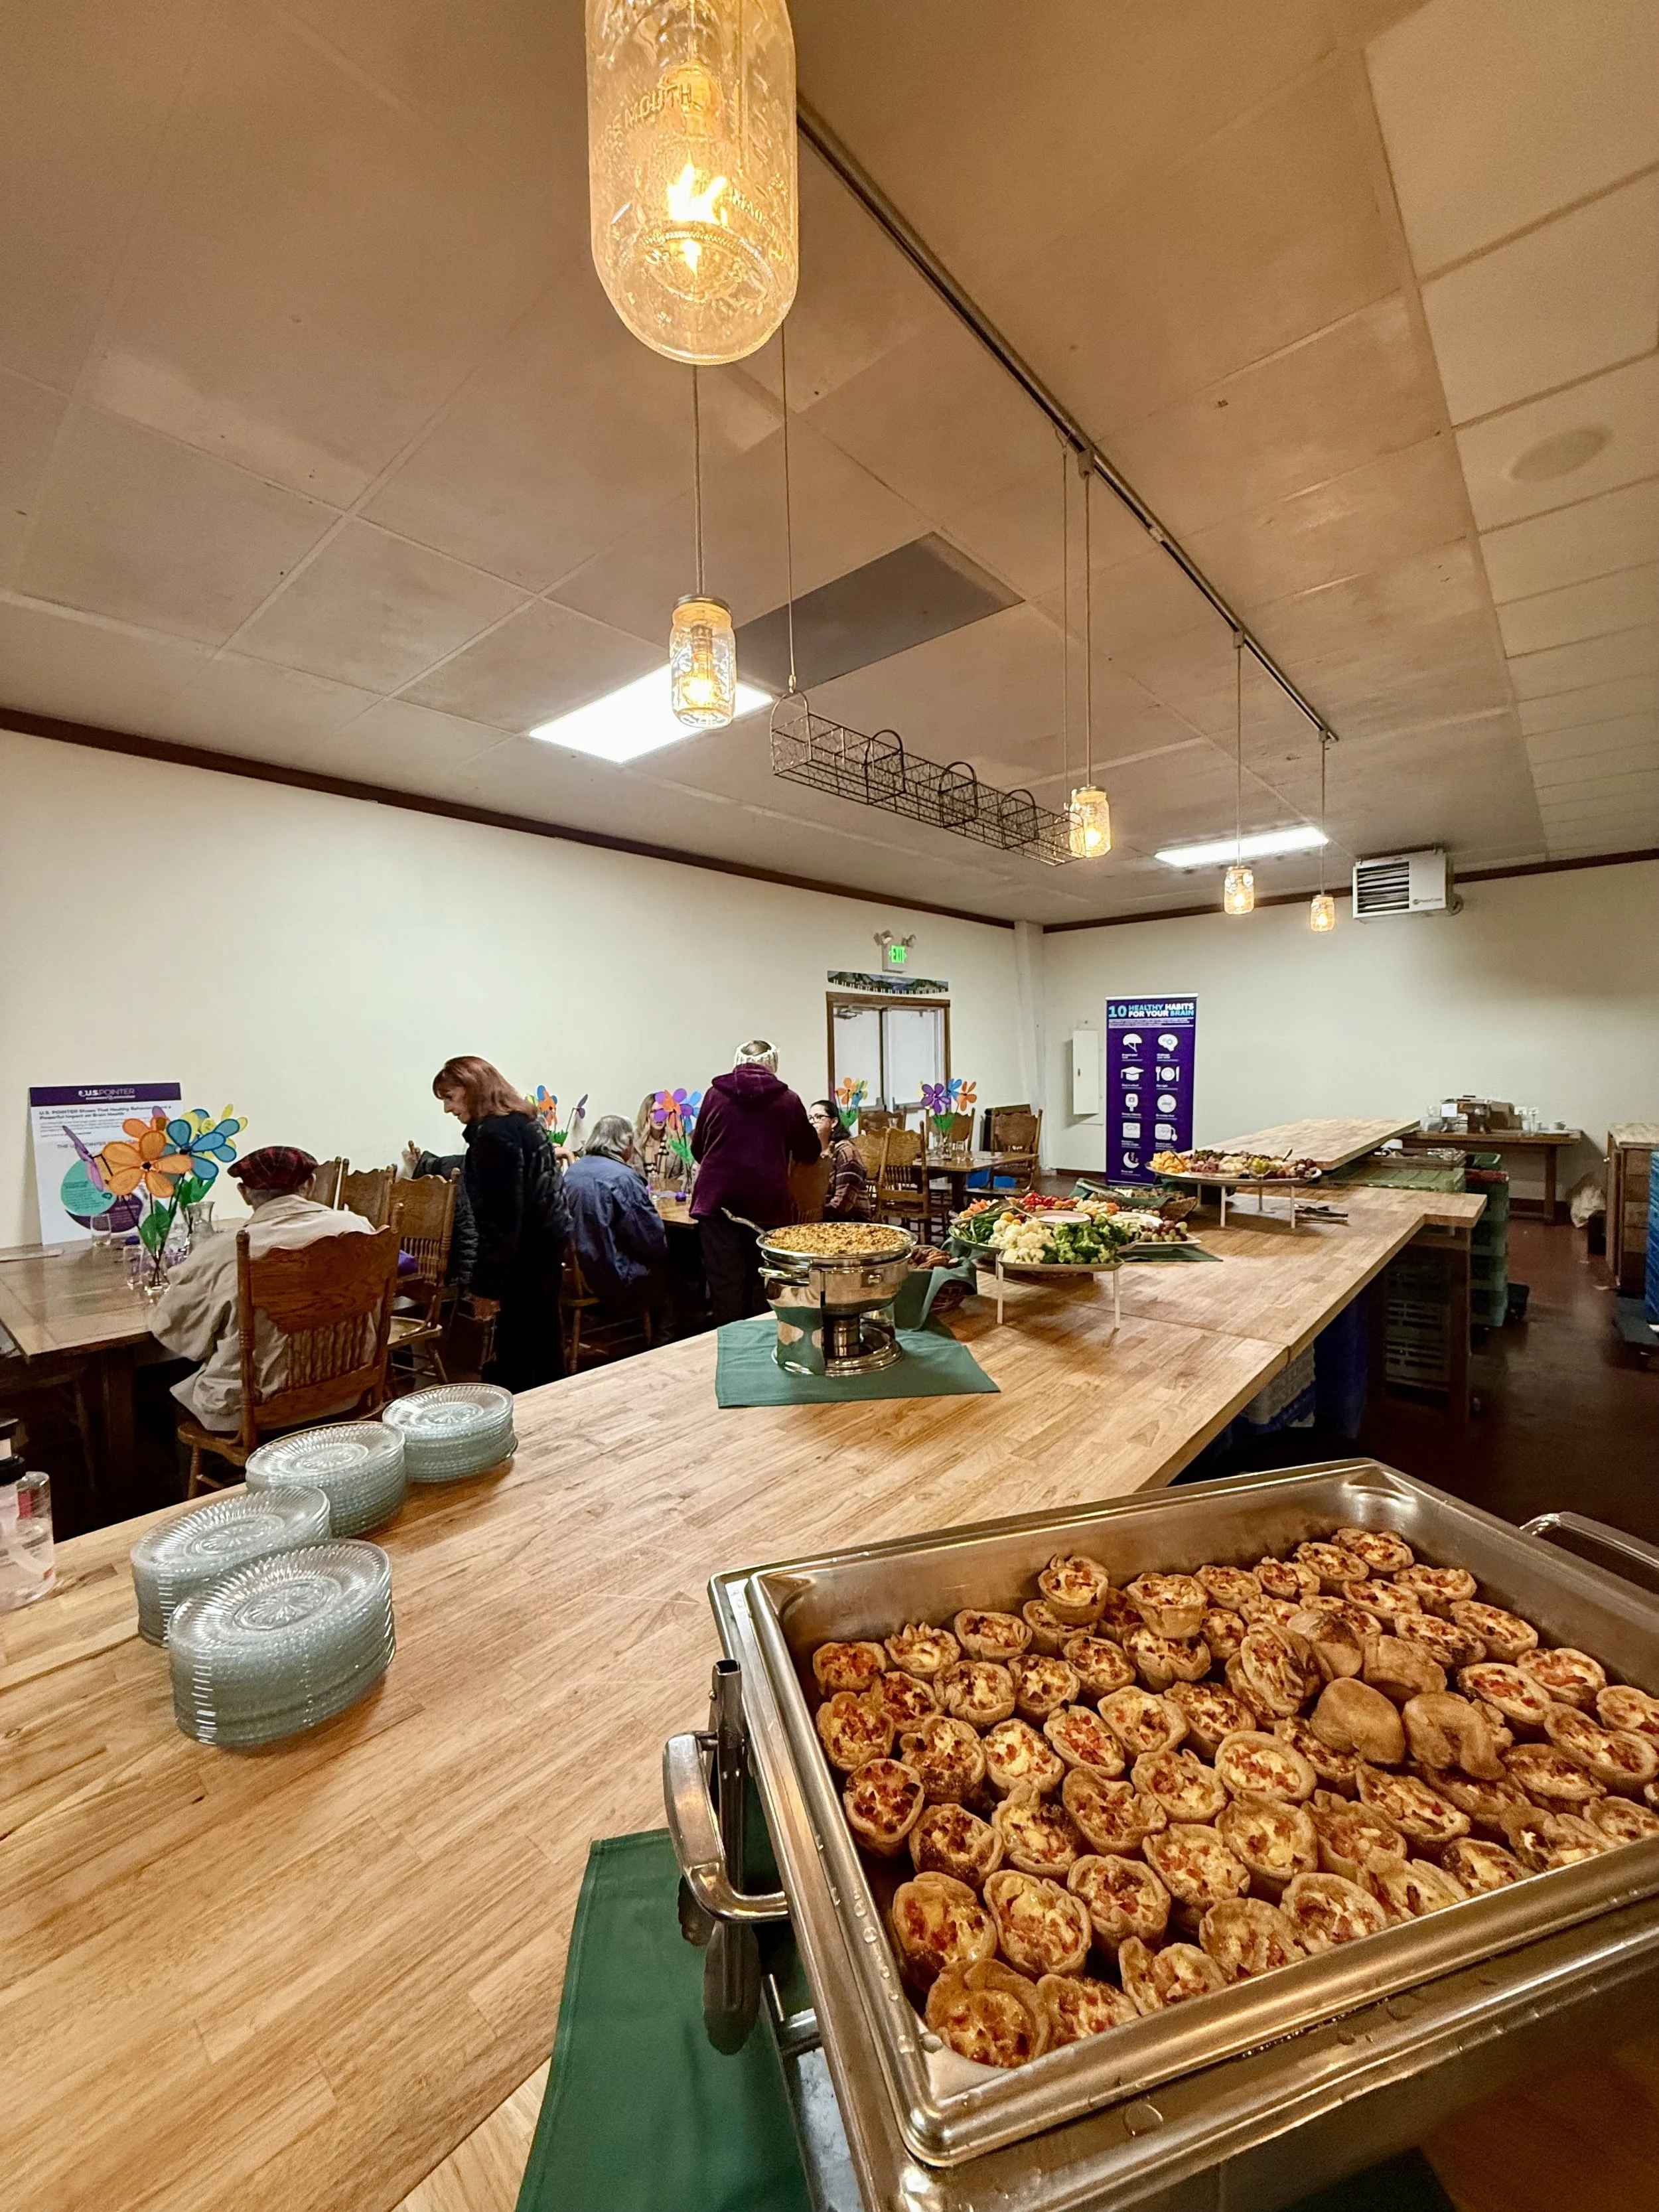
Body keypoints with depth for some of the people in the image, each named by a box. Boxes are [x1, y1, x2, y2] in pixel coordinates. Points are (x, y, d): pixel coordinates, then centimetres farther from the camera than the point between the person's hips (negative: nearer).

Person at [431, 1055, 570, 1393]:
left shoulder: (494, 1133, -18)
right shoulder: (522, 1120, 12)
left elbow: (502, 1217, -22)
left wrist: (487, 1283, -19)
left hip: (526, 1246, -10)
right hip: (548, 1237, 10)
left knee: (515, 1344, -3)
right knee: (543, 1336, 17)